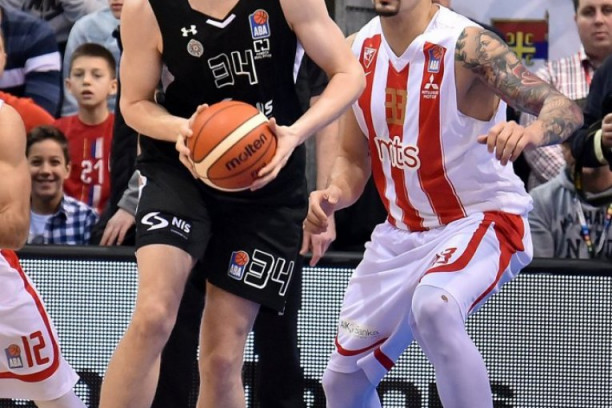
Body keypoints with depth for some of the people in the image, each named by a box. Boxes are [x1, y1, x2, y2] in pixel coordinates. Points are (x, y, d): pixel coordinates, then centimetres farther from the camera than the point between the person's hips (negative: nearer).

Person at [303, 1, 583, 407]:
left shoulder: (466, 44, -20)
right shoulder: (361, 50, 0)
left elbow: (565, 108, -30)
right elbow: (354, 157, 11)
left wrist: (532, 132, -53)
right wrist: (334, 195, -12)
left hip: (482, 219, -7)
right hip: (403, 229, 7)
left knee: (434, 307, -39)